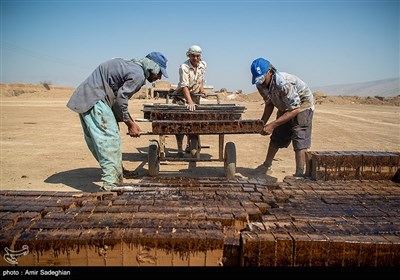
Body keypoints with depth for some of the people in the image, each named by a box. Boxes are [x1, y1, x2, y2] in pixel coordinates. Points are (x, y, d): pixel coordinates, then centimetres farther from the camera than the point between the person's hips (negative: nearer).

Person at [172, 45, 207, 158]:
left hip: (195, 95, 5)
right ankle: (180, 148, -2)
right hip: (181, 94, -5)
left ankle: (191, 146, 20)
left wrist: (202, 90, 1)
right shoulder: (184, 67, -23)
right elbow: (184, 86, -33)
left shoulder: (203, 65, -2)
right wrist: (190, 102, -43)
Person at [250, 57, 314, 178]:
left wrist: (273, 124, -41)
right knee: (276, 137, 13)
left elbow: (295, 109, -37)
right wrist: (262, 123, -13)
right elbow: (269, 104, 1)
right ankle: (266, 166, 27)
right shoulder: (261, 85, -14)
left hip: (302, 105, -7)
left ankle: (299, 174, -19)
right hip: (285, 108, 8)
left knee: (299, 138, -20)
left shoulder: (284, 83, -39)